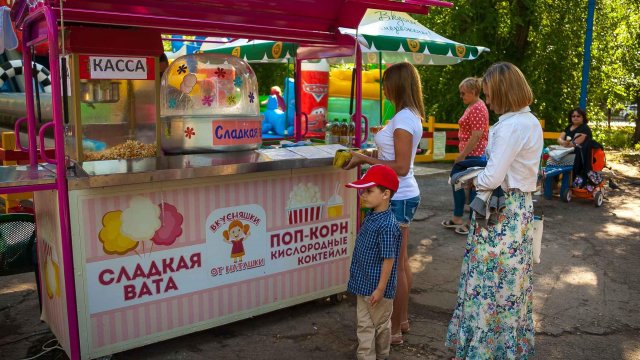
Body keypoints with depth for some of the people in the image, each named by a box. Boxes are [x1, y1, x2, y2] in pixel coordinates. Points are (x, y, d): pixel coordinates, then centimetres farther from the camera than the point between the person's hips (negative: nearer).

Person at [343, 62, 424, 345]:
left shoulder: (403, 119, -19)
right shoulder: (411, 115, 11)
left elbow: (401, 167, -23)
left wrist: (365, 159, -18)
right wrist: (368, 156, 8)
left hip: (397, 198, -10)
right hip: (403, 196, 10)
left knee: (395, 265, 1)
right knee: (401, 261, 18)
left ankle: (394, 330, 14)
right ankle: (402, 319, 32)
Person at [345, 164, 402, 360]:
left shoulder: (387, 225, -25)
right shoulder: (371, 216, 3)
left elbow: (388, 260, -22)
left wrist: (380, 289, -19)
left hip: (377, 287, -8)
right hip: (364, 284, 8)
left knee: (380, 324, 14)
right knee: (364, 325, 16)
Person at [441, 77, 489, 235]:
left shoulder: (477, 108, -17)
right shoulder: (472, 106, 15)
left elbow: (476, 136, -23)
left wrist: (462, 155, -20)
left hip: (473, 155, -10)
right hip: (469, 154, 10)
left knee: (472, 188, -1)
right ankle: (457, 218, 25)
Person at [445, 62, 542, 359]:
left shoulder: (510, 126, -20)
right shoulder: (531, 122, 10)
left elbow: (492, 179, -22)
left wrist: (471, 179, -4)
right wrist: (485, 169, 7)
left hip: (501, 211, -10)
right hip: (522, 205, 10)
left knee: (490, 280, 2)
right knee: (512, 279, 19)